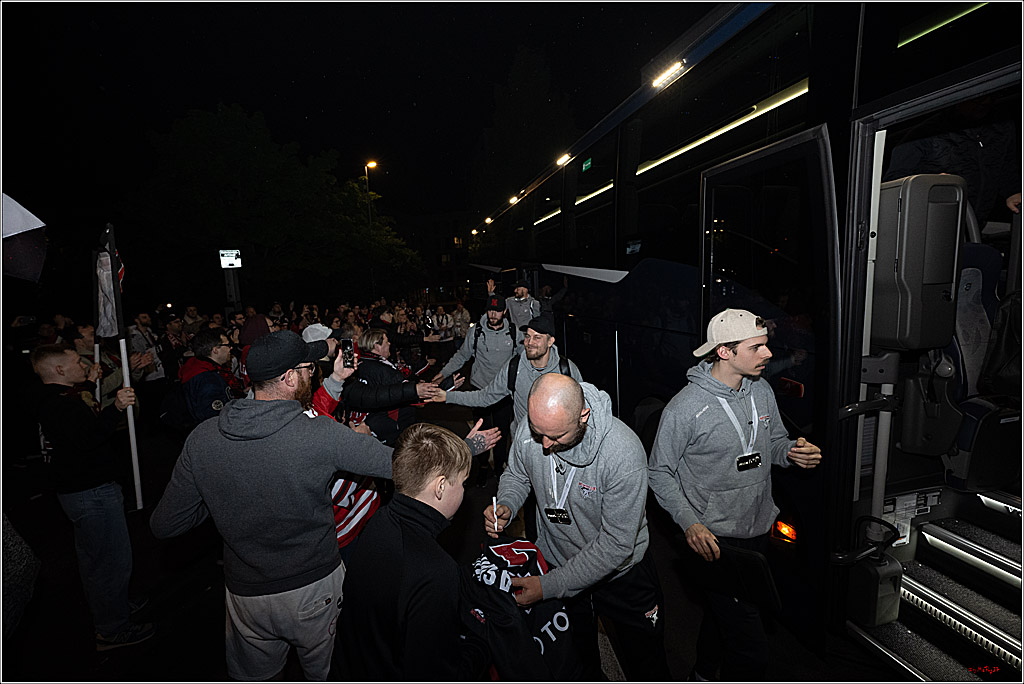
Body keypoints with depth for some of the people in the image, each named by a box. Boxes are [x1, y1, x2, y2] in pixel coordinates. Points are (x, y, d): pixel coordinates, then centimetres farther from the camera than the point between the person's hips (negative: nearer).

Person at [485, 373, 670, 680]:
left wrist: (550, 586, -31)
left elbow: (615, 545, -30)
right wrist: (505, 505, -20)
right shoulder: (529, 429, -21)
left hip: (621, 574, -3)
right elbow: (516, 475, 1)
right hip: (555, 563, 4)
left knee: (646, 668, 19)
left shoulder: (624, 453, -35)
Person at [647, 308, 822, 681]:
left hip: (759, 529, 7)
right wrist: (690, 522, -24)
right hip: (714, 539, -7)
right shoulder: (685, 408, -23)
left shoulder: (762, 390, -2)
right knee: (751, 649, -5)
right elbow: (660, 472, -13)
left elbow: (774, 442, 12)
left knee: (723, 612, 27)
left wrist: (793, 452, -11)